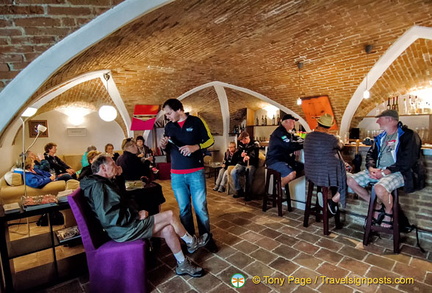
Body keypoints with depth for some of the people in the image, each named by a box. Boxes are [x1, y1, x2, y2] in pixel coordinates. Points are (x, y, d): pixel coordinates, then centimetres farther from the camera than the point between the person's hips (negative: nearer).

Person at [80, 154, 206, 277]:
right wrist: (137, 215, -19)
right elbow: (109, 217, -26)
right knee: (169, 215, -11)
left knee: (168, 229, 1)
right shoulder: (98, 186, -18)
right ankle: (191, 242, 14)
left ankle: (183, 265, 16)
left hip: (127, 224, 10)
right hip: (124, 230, -10)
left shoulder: (102, 183, 15)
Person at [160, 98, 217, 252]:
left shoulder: (196, 121, -3)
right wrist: (164, 145, -6)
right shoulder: (169, 126, 10)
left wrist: (195, 147, -17)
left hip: (196, 172, -3)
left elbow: (210, 140, -1)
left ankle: (206, 238, 24)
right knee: (184, 209, 10)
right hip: (176, 174, 4)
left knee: (200, 207, 3)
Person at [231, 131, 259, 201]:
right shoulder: (241, 145, 15)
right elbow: (235, 156, 12)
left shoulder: (255, 144, 1)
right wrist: (240, 155, -11)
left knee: (248, 173, -36)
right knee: (233, 173, -25)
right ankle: (239, 190, -9)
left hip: (251, 164, -4)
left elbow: (256, 157, -12)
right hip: (241, 164, 4)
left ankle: (247, 192, -18)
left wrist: (249, 157, -34)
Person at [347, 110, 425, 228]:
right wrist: (371, 168, -7)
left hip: (397, 172, -7)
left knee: (379, 188, -36)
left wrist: (385, 172, -21)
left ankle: (389, 211, -2)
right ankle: (377, 205, 11)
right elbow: (371, 154, 14)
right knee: (351, 181, -6)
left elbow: (407, 160, -17)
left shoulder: (408, 135, -6)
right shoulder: (381, 137, 16)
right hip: (377, 170, 7)